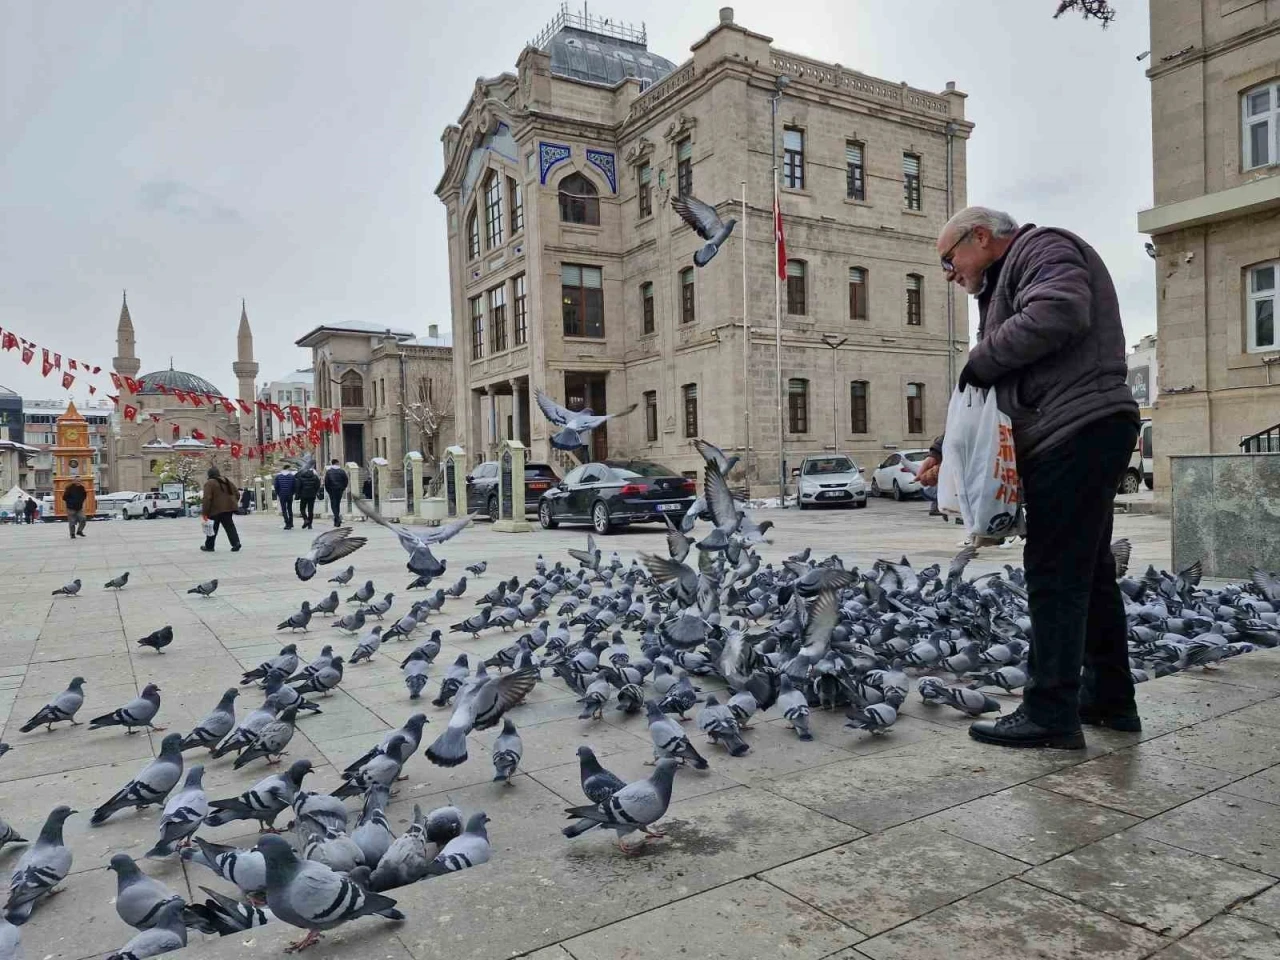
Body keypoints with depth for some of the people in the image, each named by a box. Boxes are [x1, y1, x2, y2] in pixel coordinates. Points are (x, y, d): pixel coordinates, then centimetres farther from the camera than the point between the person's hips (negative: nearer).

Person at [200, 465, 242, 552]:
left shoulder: (209, 483, -9)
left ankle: (209, 546, 19)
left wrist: (205, 512, -13)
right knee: (229, 526, 5)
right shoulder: (227, 482, 13)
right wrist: (233, 504, 20)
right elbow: (235, 493, 16)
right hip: (228, 508, 5)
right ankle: (236, 543, -11)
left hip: (216, 509, -5)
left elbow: (207, 499, -15)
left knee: (213, 528, 8)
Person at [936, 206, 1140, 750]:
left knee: (1055, 573, -10)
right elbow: (1007, 382, 22)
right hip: (1078, 436, 10)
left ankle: (1051, 714, -6)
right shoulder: (1005, 282, 27)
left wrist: (979, 361, -12)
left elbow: (1057, 313, -24)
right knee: (1087, 571, 14)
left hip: (1079, 430, -10)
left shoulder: (1042, 248, -2)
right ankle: (1110, 698, 24)